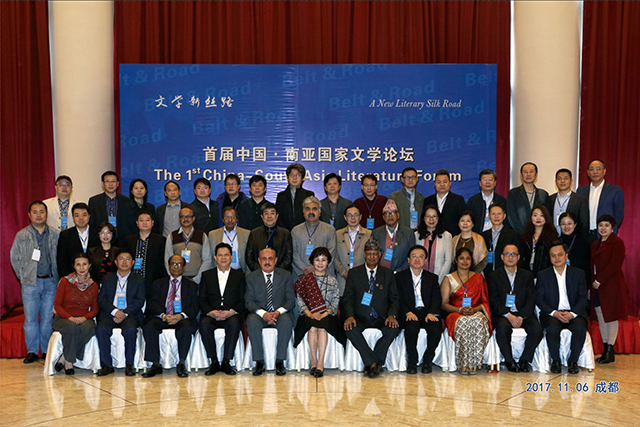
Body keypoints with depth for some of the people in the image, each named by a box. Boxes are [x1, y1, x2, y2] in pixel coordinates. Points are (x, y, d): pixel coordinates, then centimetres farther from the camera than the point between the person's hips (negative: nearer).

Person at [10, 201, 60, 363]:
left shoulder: (55, 235, 5)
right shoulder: (22, 235, 4)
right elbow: (14, 258, 9)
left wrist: (56, 276, 4)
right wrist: (22, 276, 5)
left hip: (50, 282, 0)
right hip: (30, 283, 0)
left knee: (48, 317, 3)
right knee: (30, 318, 0)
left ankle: (47, 350, 13)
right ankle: (32, 351, 10)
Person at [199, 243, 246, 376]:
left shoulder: (239, 275, 14)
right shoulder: (207, 275, 17)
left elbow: (243, 300, 6)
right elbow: (201, 299, 9)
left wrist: (231, 312, -13)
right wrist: (211, 312, -11)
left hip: (232, 315, -1)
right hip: (211, 314, 1)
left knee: (234, 324, -35)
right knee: (204, 325, -32)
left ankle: (226, 362, -23)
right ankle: (214, 362, -20)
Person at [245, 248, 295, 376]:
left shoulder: (285, 275, 7)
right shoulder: (251, 277, 6)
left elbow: (291, 300, 3)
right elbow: (249, 302, -1)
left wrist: (279, 312, -17)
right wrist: (263, 313, -19)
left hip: (280, 314, 0)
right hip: (260, 314, 0)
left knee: (286, 321, -34)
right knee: (252, 321, -34)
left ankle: (280, 361, -24)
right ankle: (259, 362, -25)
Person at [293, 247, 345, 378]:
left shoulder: (332, 281, 13)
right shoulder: (304, 280, 10)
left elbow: (335, 300, 4)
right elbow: (300, 299, 2)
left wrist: (325, 314, -13)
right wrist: (310, 314, -13)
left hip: (327, 315, 0)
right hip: (309, 315, 0)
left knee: (322, 327, -31)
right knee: (312, 327, -31)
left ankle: (320, 363, -31)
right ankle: (313, 361, -22)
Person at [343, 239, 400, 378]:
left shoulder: (388, 274, 11)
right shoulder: (354, 273, 8)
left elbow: (394, 299, 6)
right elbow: (348, 298, 3)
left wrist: (392, 315, -15)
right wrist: (350, 316, -18)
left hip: (381, 319, 1)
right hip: (360, 318, 0)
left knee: (394, 328, -31)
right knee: (350, 329, -33)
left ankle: (370, 364, -20)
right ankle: (374, 363, -24)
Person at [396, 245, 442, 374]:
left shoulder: (432, 278, 19)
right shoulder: (399, 277, 12)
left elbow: (436, 298, 5)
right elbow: (398, 299, 1)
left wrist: (431, 313, -15)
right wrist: (408, 312, -17)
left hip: (428, 313, 2)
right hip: (409, 314, -2)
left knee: (436, 329, -30)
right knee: (412, 328, -35)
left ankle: (427, 361, -8)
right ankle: (412, 362, -13)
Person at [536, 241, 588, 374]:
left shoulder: (578, 273, 9)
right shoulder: (543, 275, 9)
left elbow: (583, 298, 2)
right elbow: (539, 299, 1)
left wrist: (572, 313, -16)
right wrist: (554, 313, -15)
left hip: (574, 314, 1)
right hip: (552, 314, 0)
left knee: (580, 327, -32)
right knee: (553, 328, -33)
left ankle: (573, 361, -12)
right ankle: (555, 361, -13)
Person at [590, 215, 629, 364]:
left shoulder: (617, 242, -4)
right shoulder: (595, 244, 18)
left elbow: (614, 265, -14)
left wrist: (599, 281, -15)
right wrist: (591, 283, 7)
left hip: (611, 286, -7)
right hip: (597, 287, 7)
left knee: (610, 317, -3)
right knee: (600, 318, 6)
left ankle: (610, 351, 3)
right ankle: (606, 350, 12)